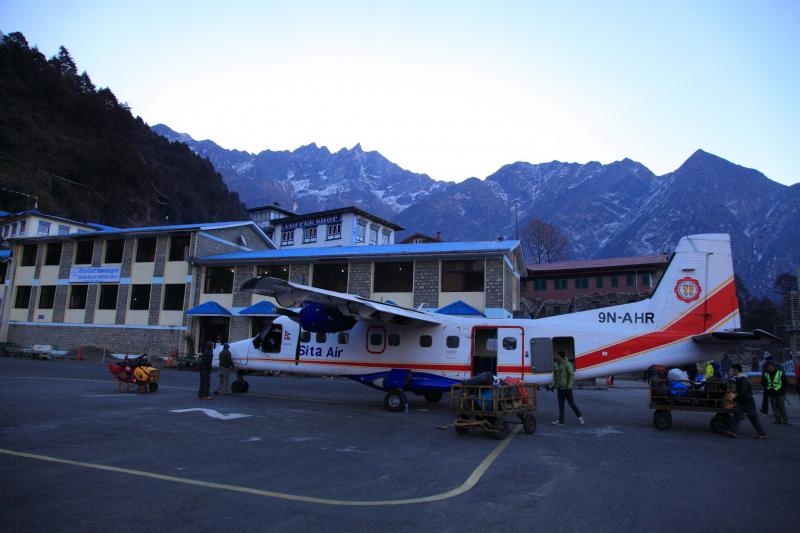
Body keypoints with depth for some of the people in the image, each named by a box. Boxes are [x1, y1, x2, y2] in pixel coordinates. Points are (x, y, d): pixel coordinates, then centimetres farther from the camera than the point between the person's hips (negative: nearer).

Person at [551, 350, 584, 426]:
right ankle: (561, 421, 12)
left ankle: (579, 416, 21)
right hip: (559, 388, 7)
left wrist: (569, 386, -19)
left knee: (571, 403, 1)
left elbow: (572, 375, -16)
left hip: (566, 388, -7)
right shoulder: (555, 365, 7)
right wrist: (553, 384, 10)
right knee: (561, 405, 8)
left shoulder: (567, 364, -13)